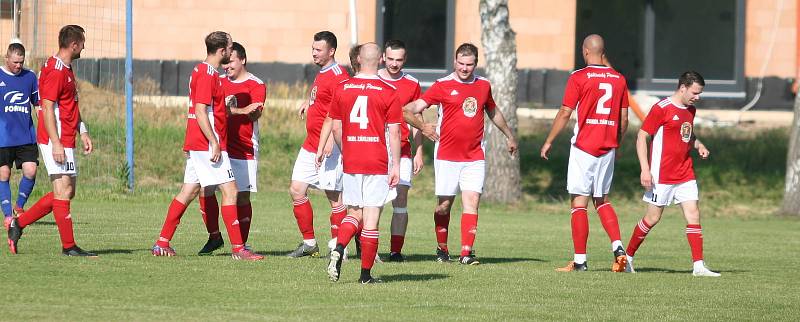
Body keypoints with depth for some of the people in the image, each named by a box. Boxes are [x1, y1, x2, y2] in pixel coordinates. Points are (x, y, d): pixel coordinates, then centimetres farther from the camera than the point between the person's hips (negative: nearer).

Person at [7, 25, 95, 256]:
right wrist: (55, 143, -24)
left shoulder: (67, 70, 17)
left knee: (68, 191, 11)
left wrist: (82, 133, 20)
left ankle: (19, 224, 15)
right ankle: (68, 246, -4)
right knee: (63, 190, -7)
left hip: (66, 140, 10)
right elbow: (47, 108, -20)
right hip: (57, 141, -10)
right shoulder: (55, 71, -16)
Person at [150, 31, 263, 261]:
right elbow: (200, 111, -20)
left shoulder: (201, 70, 16)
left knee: (188, 192, 11)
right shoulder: (208, 74, -14)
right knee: (230, 190, -8)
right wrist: (214, 143, -21)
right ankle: (238, 248, -9)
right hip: (207, 144, -10)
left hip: (195, 145, 10)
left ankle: (162, 243, 12)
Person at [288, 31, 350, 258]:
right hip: (310, 145, 10)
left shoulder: (338, 76, -14)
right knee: (296, 191, 7)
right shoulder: (322, 74, 16)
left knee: (334, 196, -4)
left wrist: (331, 139, -29)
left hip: (329, 148, -10)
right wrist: (310, 103, 19)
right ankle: (309, 243, 14)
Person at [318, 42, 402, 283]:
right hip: (377, 164, -3)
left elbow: (336, 127, 9)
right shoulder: (388, 92, -5)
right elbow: (394, 132, -6)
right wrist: (396, 165, -1)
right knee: (371, 218, 1)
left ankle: (338, 249, -10)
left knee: (354, 213, 17)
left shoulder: (341, 89, 4)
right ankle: (366, 274, 2)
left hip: (350, 163, 3)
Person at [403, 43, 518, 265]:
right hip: (447, 156, -2)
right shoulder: (443, 86, -3)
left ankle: (467, 253, -12)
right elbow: (409, 111, -4)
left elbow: (493, 112, 29)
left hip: (475, 157, 2)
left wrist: (509, 136, 38)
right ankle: (442, 249, 21)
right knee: (444, 205, 4)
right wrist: (423, 128, -16)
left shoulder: (483, 85, 10)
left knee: (472, 203, -9)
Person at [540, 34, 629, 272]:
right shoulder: (619, 79, 7)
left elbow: (564, 114, -8)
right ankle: (618, 247, -1)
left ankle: (580, 260, -1)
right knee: (602, 200, 17)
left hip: (584, 147, -5)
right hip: (608, 148, 5)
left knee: (579, 201, 0)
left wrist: (548, 142, 2)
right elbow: (624, 119, 10)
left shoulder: (579, 78, -8)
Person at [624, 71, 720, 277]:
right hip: (662, 175, -7)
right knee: (653, 218, 0)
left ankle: (698, 266, -5)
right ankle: (627, 257, 18)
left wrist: (698, 145, 8)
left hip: (685, 175, 7)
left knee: (693, 215, -3)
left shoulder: (690, 110, 12)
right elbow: (641, 137, -11)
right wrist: (645, 169, -17)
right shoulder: (661, 109, -12)